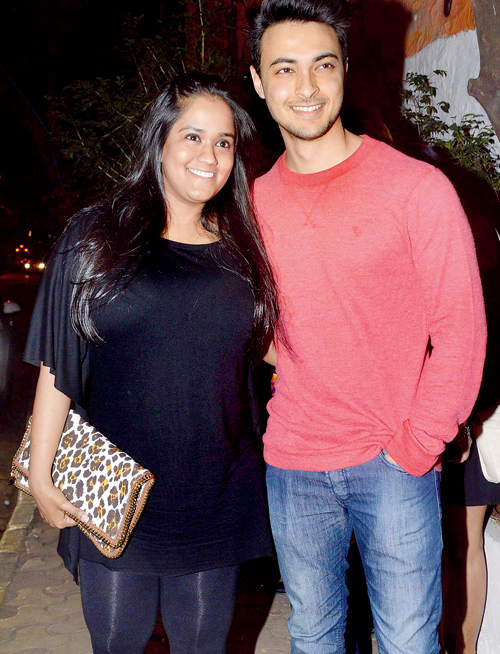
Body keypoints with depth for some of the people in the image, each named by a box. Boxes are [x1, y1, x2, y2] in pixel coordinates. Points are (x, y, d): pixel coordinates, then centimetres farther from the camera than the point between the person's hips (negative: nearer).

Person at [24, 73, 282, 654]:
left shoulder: (240, 251, 5)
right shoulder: (96, 235, -2)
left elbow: (262, 348, 15)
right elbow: (56, 365, -2)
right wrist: (41, 474, -3)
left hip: (217, 496, 2)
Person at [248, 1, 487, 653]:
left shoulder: (418, 188, -9)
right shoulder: (254, 201, 4)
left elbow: (460, 329, -7)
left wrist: (415, 447, -9)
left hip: (393, 462, -3)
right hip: (291, 463, 4)